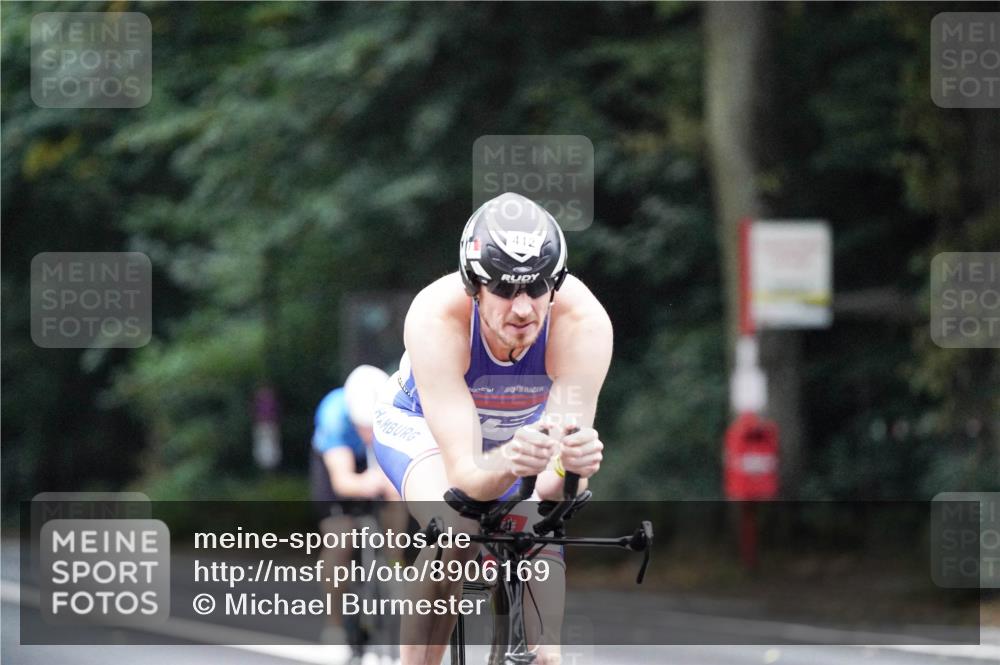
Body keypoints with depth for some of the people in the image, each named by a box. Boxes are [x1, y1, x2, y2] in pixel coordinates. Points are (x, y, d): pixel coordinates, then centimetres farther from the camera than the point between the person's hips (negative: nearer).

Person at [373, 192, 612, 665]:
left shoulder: (584, 321, -36)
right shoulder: (435, 317, -40)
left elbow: (552, 488, -38)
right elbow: (464, 474, -44)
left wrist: (570, 463, -62)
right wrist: (507, 462, -66)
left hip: (527, 424, 3)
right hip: (424, 424, -3)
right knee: (456, 528, -32)